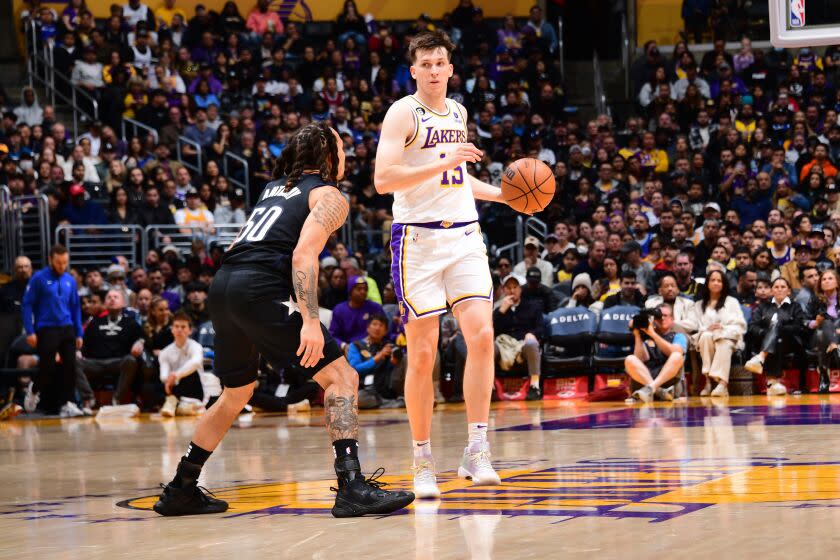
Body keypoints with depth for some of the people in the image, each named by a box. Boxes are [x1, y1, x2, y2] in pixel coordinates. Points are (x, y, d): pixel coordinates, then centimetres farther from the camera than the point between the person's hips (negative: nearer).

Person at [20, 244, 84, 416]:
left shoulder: (70, 281, 9)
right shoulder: (39, 278, -5)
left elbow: (76, 308, 15)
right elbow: (27, 305, -5)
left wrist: (79, 334, 10)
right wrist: (30, 331, -11)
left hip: (67, 329, 4)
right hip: (46, 330, -4)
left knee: (70, 367, -3)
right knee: (48, 368, -4)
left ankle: (66, 404, 4)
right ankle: (34, 389, 25)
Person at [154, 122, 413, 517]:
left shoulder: (274, 187, 28)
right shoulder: (330, 197, 6)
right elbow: (304, 253, -11)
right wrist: (310, 321, -19)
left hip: (223, 286, 8)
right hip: (259, 288, -8)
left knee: (236, 394, 26)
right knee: (340, 378, -4)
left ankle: (180, 491, 31)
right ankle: (352, 488, -16)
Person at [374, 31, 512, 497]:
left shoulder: (457, 112, 17)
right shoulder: (403, 113, -5)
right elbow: (383, 179, -18)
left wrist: (502, 194, 20)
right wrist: (442, 162, -24)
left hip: (464, 235, 5)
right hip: (418, 238, -5)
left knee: (481, 334, -10)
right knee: (422, 353, -3)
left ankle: (476, 450, -6)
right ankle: (422, 462, 7)